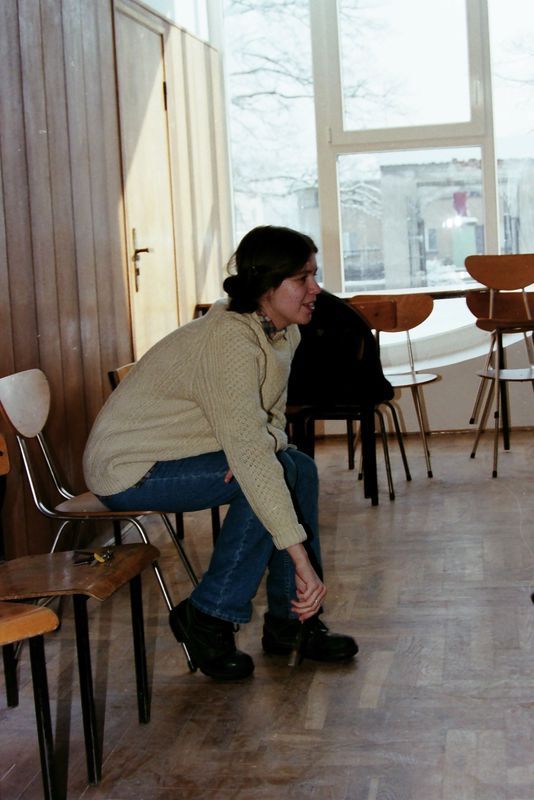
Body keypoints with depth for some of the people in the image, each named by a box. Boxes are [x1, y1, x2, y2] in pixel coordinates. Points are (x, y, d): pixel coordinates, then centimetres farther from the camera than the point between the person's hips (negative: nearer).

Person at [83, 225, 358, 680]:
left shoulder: (283, 334, 0)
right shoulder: (228, 341, -30)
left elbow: (271, 417, 7)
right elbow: (247, 451, -36)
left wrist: (267, 441, -21)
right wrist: (301, 558, -38)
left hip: (179, 452, 9)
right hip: (127, 470, -9)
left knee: (300, 468, -2)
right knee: (275, 472, -22)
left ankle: (291, 621, 5)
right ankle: (209, 618, -10)